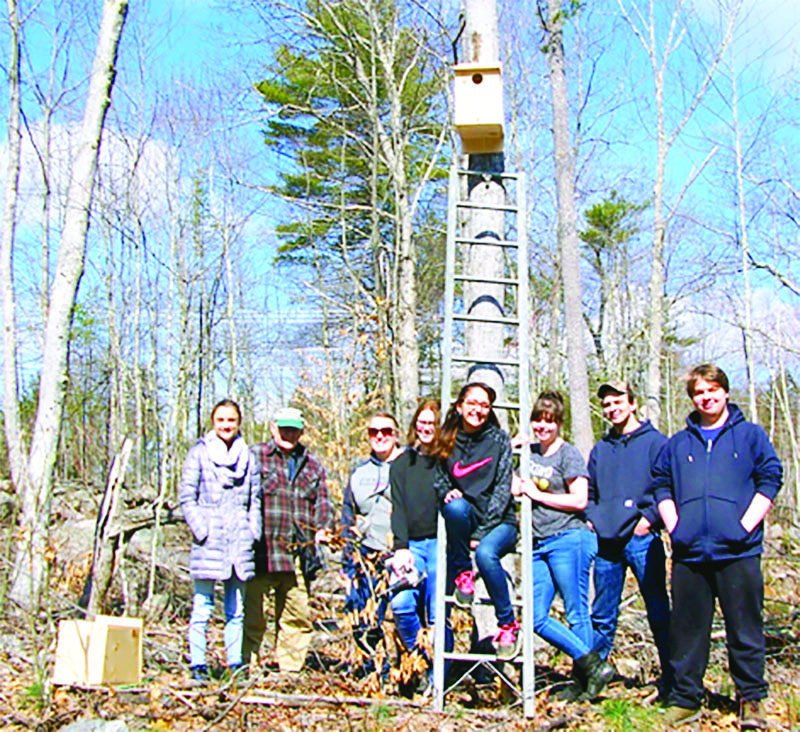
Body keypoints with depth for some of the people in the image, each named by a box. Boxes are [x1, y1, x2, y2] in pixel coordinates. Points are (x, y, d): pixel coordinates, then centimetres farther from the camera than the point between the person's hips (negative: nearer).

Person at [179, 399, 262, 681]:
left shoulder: (247, 456, 12)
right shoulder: (199, 454, 2)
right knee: (202, 609, -1)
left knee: (236, 610, 9)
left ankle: (236, 664, 16)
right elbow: (186, 497, -1)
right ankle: (198, 665, 8)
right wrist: (201, 531, -10)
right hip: (209, 542, -3)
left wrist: (254, 531, 5)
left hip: (240, 542, 3)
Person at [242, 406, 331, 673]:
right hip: (261, 551, -4)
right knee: (252, 616, -2)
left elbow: (322, 502, 20)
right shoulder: (255, 456, 6)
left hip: (298, 555, 4)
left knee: (298, 616, 7)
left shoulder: (313, 465, 18)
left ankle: (290, 669, 18)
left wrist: (322, 529, 3)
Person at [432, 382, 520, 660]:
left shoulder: (499, 439, -2)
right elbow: (439, 479, 13)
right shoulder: (449, 441, 5)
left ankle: (508, 624, -11)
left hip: (499, 522, -2)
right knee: (456, 506, -33)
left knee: (485, 553, -34)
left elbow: (503, 488, -8)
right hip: (465, 520, 2)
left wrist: (482, 532, -16)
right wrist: (447, 492, -13)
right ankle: (462, 572, -9)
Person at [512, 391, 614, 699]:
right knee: (538, 619, 2)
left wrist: (536, 494, -7)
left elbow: (579, 500, -11)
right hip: (539, 545, 7)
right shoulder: (528, 452, 15)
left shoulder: (568, 454, -3)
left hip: (568, 539, -7)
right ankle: (593, 666, 7)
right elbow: (515, 489, 22)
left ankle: (584, 677, 10)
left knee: (576, 613, -1)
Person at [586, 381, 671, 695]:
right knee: (602, 616, 9)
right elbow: (589, 492, 25)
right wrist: (590, 519, 9)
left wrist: (649, 518, -12)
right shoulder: (600, 449, 19)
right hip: (606, 540, 5)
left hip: (641, 538, -5)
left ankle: (672, 680, 7)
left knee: (659, 612, -1)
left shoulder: (655, 441, 3)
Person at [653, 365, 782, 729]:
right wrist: (673, 524, 4)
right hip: (689, 551, 3)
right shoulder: (677, 444, 15)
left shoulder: (750, 435, 8)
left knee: (744, 627, 2)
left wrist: (746, 524, -7)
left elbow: (770, 478, 2)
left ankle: (752, 699, 15)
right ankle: (685, 699, 17)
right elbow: (660, 484, 18)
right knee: (687, 629, 7)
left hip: (737, 550, -2)